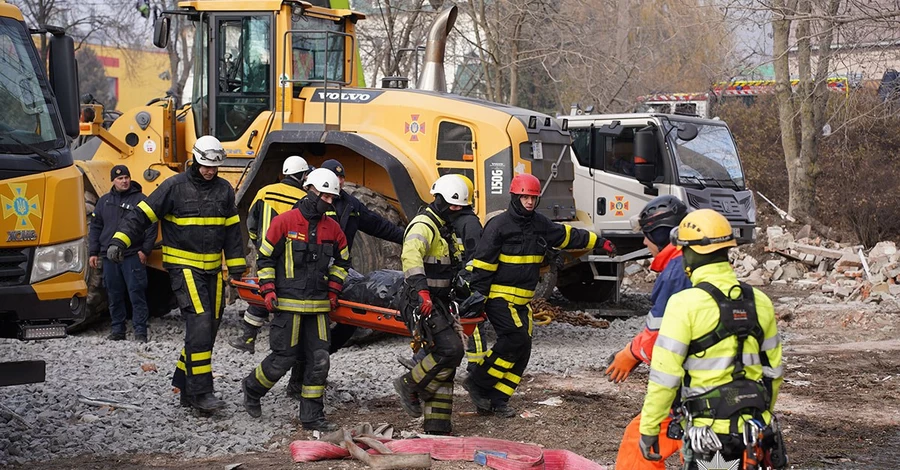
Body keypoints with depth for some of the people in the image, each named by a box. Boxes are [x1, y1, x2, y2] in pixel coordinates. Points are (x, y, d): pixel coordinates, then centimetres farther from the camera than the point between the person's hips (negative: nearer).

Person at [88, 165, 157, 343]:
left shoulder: (140, 200, 1)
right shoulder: (104, 201, 14)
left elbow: (151, 226, -1)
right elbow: (95, 227, 18)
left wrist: (145, 250, -7)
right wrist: (93, 252, 12)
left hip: (133, 256, -4)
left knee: (137, 294, -6)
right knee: (114, 296, 8)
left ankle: (140, 332, -4)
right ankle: (117, 330, 17)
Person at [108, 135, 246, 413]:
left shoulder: (224, 190, 9)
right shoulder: (175, 187, -6)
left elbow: (232, 231, 15)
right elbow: (142, 215, -8)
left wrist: (237, 269, 12)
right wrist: (120, 241, -21)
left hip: (213, 269, 6)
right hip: (183, 267, -6)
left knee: (209, 328, 7)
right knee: (199, 323, -18)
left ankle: (186, 389, 19)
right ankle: (201, 392, -16)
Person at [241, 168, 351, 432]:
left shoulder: (332, 228, 9)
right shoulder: (285, 222, -6)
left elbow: (341, 262, 24)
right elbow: (265, 257, 1)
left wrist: (333, 290, 15)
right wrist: (268, 290, -5)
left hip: (319, 305, 5)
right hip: (289, 304, -5)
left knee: (319, 360, 1)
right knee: (284, 357, -2)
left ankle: (312, 416, 10)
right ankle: (252, 389, 26)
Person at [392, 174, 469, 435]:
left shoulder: (443, 228, 20)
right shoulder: (424, 225, -13)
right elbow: (411, 255, -34)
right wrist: (421, 289, -46)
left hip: (436, 303, 10)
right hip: (422, 303, -10)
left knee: (444, 367, 7)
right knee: (451, 350, -20)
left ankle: (437, 428, 10)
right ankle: (410, 385, 0)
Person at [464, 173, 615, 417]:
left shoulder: (540, 224, 10)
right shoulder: (499, 225, -12)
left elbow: (567, 235, 24)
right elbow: (483, 263, -13)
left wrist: (599, 241, 26)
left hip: (522, 301, 8)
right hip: (498, 296, -8)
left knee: (521, 350, 3)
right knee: (516, 338, -20)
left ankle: (496, 400, 8)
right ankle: (477, 383, -9)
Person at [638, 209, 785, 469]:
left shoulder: (685, 304, -12)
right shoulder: (759, 301, 5)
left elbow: (664, 376, -13)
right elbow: (772, 371, 14)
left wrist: (648, 430, -5)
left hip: (710, 431, -5)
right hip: (757, 431, 5)